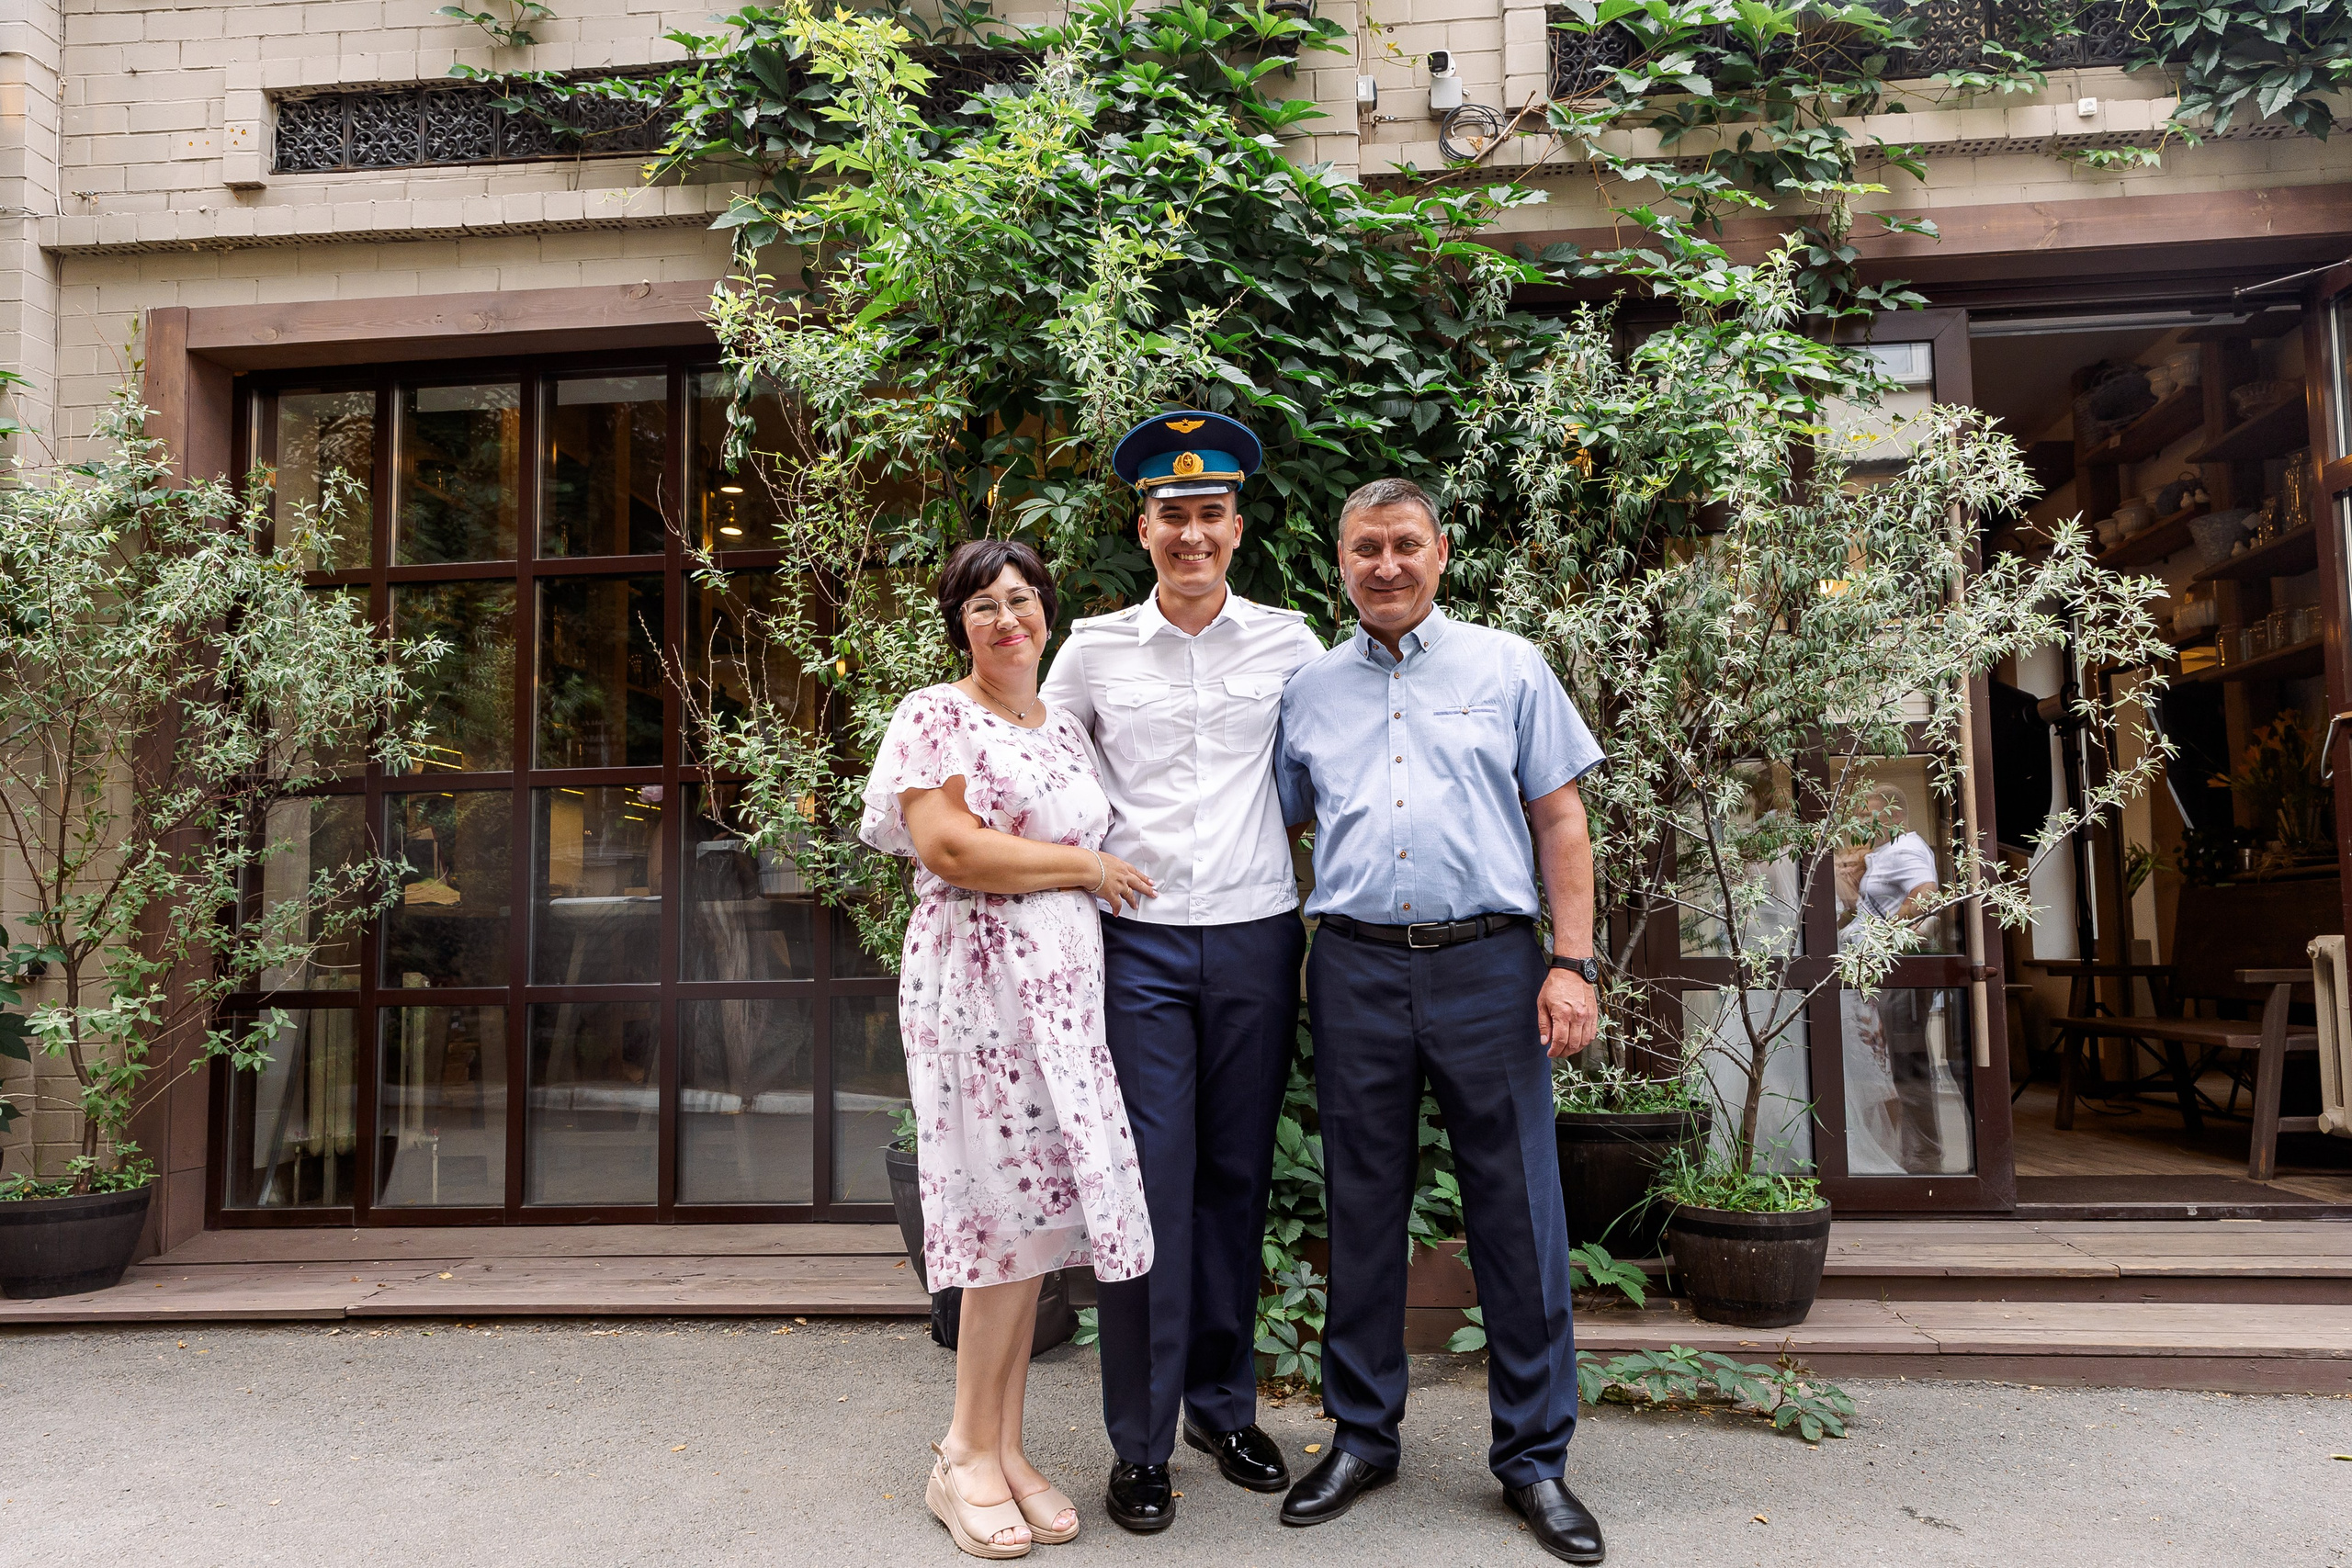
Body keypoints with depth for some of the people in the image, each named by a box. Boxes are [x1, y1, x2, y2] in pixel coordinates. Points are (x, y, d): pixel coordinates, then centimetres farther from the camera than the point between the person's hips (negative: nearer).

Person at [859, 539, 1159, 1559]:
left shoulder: (1066, 731, 18)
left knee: (1033, 1209, 7)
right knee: (1016, 1207, -5)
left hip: (1062, 986, 7)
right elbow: (945, 845, -16)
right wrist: (1085, 868, -10)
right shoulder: (936, 717, -3)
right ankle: (968, 1458, 11)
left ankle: (1002, 1449, 19)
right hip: (979, 979, -6)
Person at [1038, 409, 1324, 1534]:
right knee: (1148, 1184, -3)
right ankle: (1140, 1444, 11)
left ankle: (1223, 1407, 27)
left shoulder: (1287, 642, 6)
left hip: (1258, 942, 1)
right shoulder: (1095, 649, 5)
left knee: (1237, 1180, 9)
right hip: (1140, 944, -1)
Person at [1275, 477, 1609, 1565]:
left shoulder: (1508, 668, 8)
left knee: (1518, 1215, 3)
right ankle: (1362, 1436, 25)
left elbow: (1559, 821, 5)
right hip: (1356, 971, 2)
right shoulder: (1309, 691, 13)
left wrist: (1573, 963, -4)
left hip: (1488, 964, -1)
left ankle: (1534, 1457, 19)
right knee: (1362, 1211, 10)